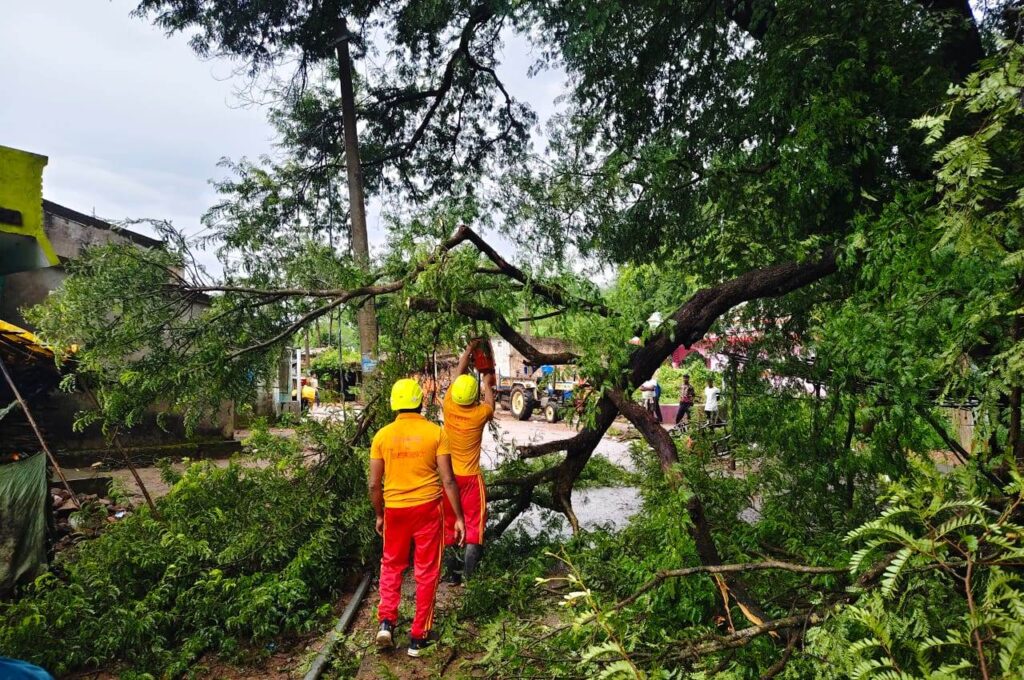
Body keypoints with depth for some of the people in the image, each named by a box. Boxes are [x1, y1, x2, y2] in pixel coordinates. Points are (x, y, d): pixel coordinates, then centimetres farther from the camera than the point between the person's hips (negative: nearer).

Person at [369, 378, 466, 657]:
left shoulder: (382, 435, -3)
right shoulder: (435, 432, -8)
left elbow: (374, 484, 0)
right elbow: (447, 480, -9)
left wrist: (379, 515, 15)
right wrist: (459, 517, -1)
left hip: (395, 509, 2)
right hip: (427, 508, -1)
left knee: (391, 566, 23)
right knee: (426, 571, 11)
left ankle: (386, 621, 10)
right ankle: (418, 636, 18)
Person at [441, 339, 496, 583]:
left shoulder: (449, 406, -10)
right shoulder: (479, 414, -17)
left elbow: (458, 374, 4)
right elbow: (490, 402, 9)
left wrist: (468, 350, 14)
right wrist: (487, 383, 25)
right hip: (470, 477, -3)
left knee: (448, 524, 12)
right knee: (474, 525, 5)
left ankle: (451, 572, 16)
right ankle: (469, 575, 2)